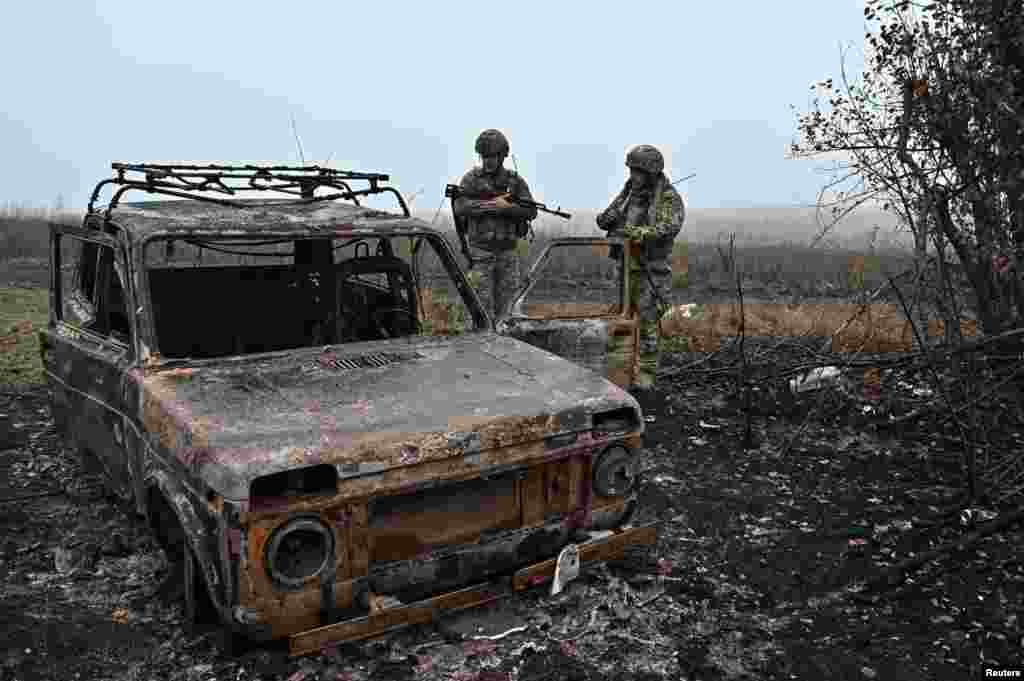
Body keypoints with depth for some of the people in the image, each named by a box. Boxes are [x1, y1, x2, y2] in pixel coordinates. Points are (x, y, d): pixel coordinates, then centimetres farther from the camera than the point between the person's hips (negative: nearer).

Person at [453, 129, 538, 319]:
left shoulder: (516, 180, 6)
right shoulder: (471, 179, 2)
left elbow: (531, 211, 0)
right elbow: (460, 208, -11)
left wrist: (506, 206, -14)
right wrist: (488, 204, -17)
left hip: (507, 251, 2)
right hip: (481, 251, -2)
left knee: (505, 305, 6)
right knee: (484, 302, -4)